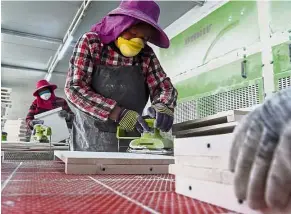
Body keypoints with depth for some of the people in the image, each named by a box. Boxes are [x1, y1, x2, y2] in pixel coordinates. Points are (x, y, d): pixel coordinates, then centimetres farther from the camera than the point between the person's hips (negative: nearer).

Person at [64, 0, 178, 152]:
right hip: (91, 141, -2)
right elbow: (74, 88, -17)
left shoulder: (146, 55, 0)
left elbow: (164, 87, 0)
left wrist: (163, 106, -24)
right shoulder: (90, 42, -8)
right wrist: (118, 113, -27)